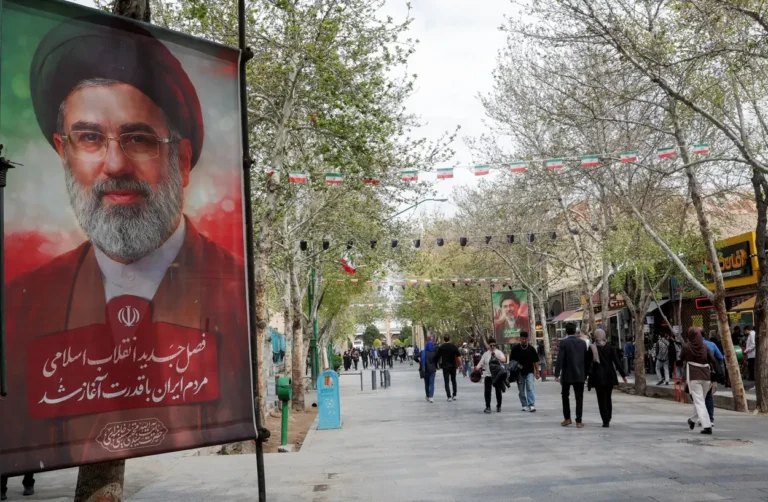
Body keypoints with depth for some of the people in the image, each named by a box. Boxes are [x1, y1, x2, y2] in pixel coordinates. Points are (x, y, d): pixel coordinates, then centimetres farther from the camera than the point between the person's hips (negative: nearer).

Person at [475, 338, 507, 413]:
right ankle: (487, 407, 1)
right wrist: (477, 368, -17)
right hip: (488, 375, 1)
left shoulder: (499, 352, -1)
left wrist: (496, 357, -34)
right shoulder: (486, 354, 7)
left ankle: (498, 407, 24)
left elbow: (504, 360, -18)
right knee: (487, 391, -6)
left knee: (498, 391, 7)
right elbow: (481, 363, 2)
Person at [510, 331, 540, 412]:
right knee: (521, 390, 8)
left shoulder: (531, 349, 0)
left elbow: (536, 361, 6)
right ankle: (524, 405, 19)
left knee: (530, 388, -13)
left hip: (529, 372, -1)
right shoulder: (515, 348, -2)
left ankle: (532, 405, -16)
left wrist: (537, 372, 5)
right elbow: (511, 360, 4)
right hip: (519, 373, 1)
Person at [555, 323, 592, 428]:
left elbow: (560, 359, -15)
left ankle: (567, 418, 16)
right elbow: (587, 359, 6)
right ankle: (578, 421, 1)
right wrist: (585, 374, 15)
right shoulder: (582, 343, 3)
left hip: (567, 375, -2)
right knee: (579, 398, 5)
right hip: (580, 375, 2)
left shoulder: (563, 342, -9)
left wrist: (557, 374, -14)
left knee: (565, 396, 15)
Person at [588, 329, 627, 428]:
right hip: (609, 376, 2)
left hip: (598, 377, -2)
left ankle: (606, 421, -5)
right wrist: (623, 374, -1)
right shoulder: (610, 347, -2)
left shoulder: (592, 348, -6)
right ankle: (608, 419, 22)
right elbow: (617, 361, -5)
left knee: (601, 399, 2)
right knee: (608, 398, 17)